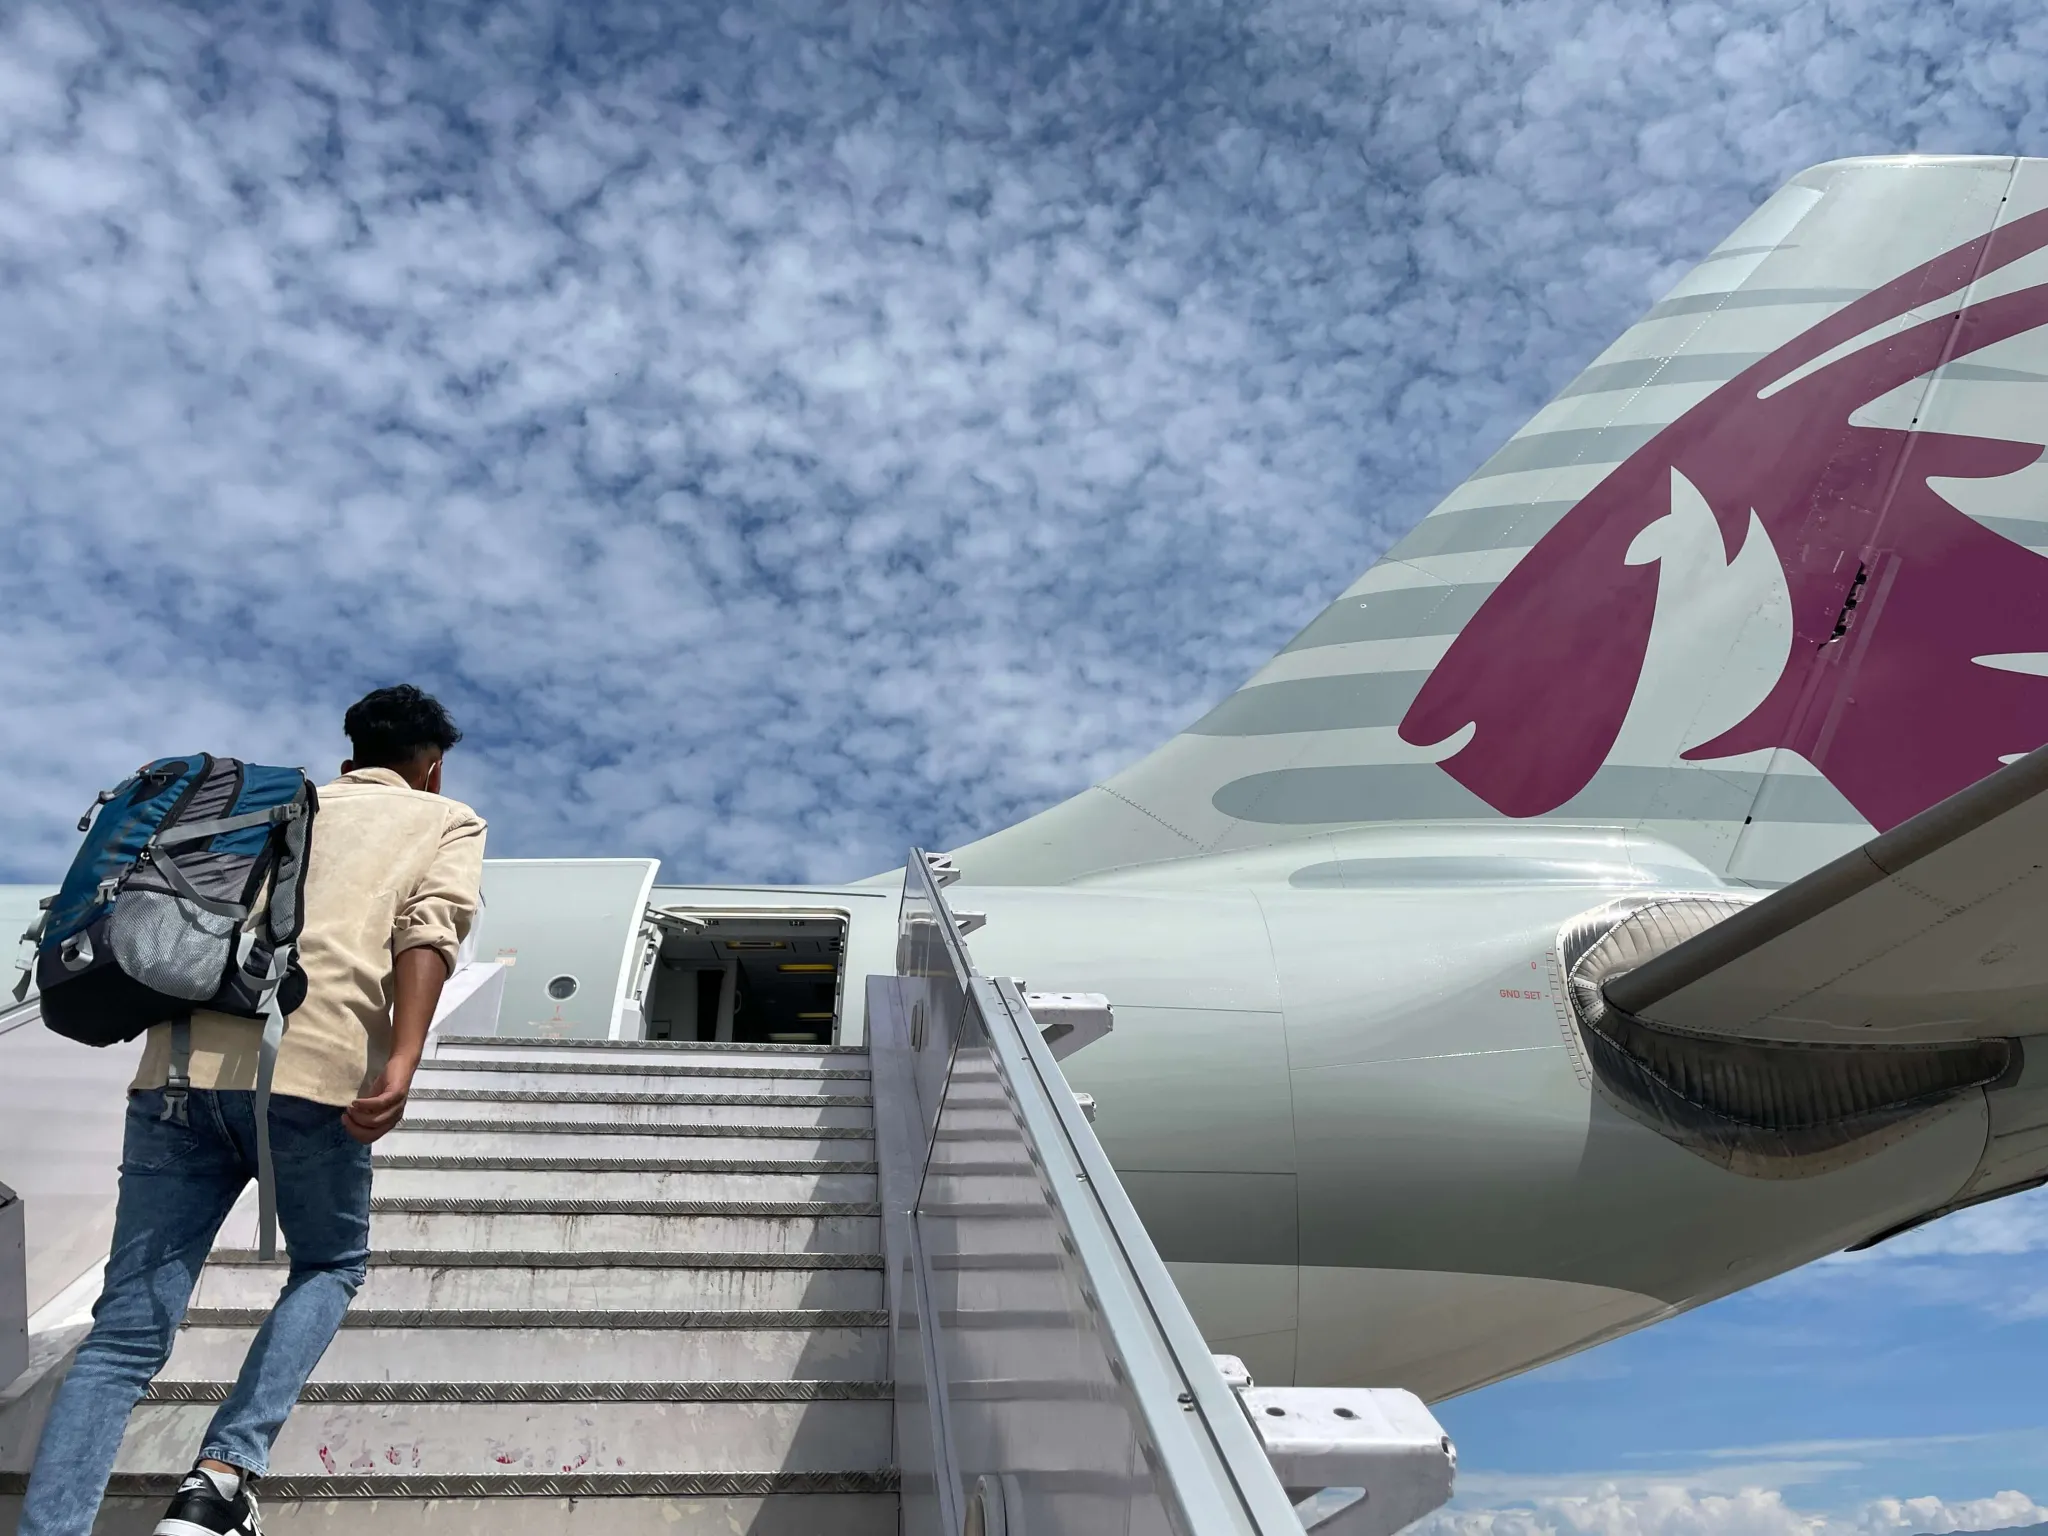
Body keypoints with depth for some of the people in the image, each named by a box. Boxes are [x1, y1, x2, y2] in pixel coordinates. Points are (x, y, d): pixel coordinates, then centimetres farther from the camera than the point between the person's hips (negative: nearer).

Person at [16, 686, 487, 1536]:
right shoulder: (449, 820, 18)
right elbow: (429, 929, -3)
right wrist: (401, 1063, -16)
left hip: (180, 1063, 4)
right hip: (310, 1071, -3)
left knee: (126, 1332, 7)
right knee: (331, 1263, 21)